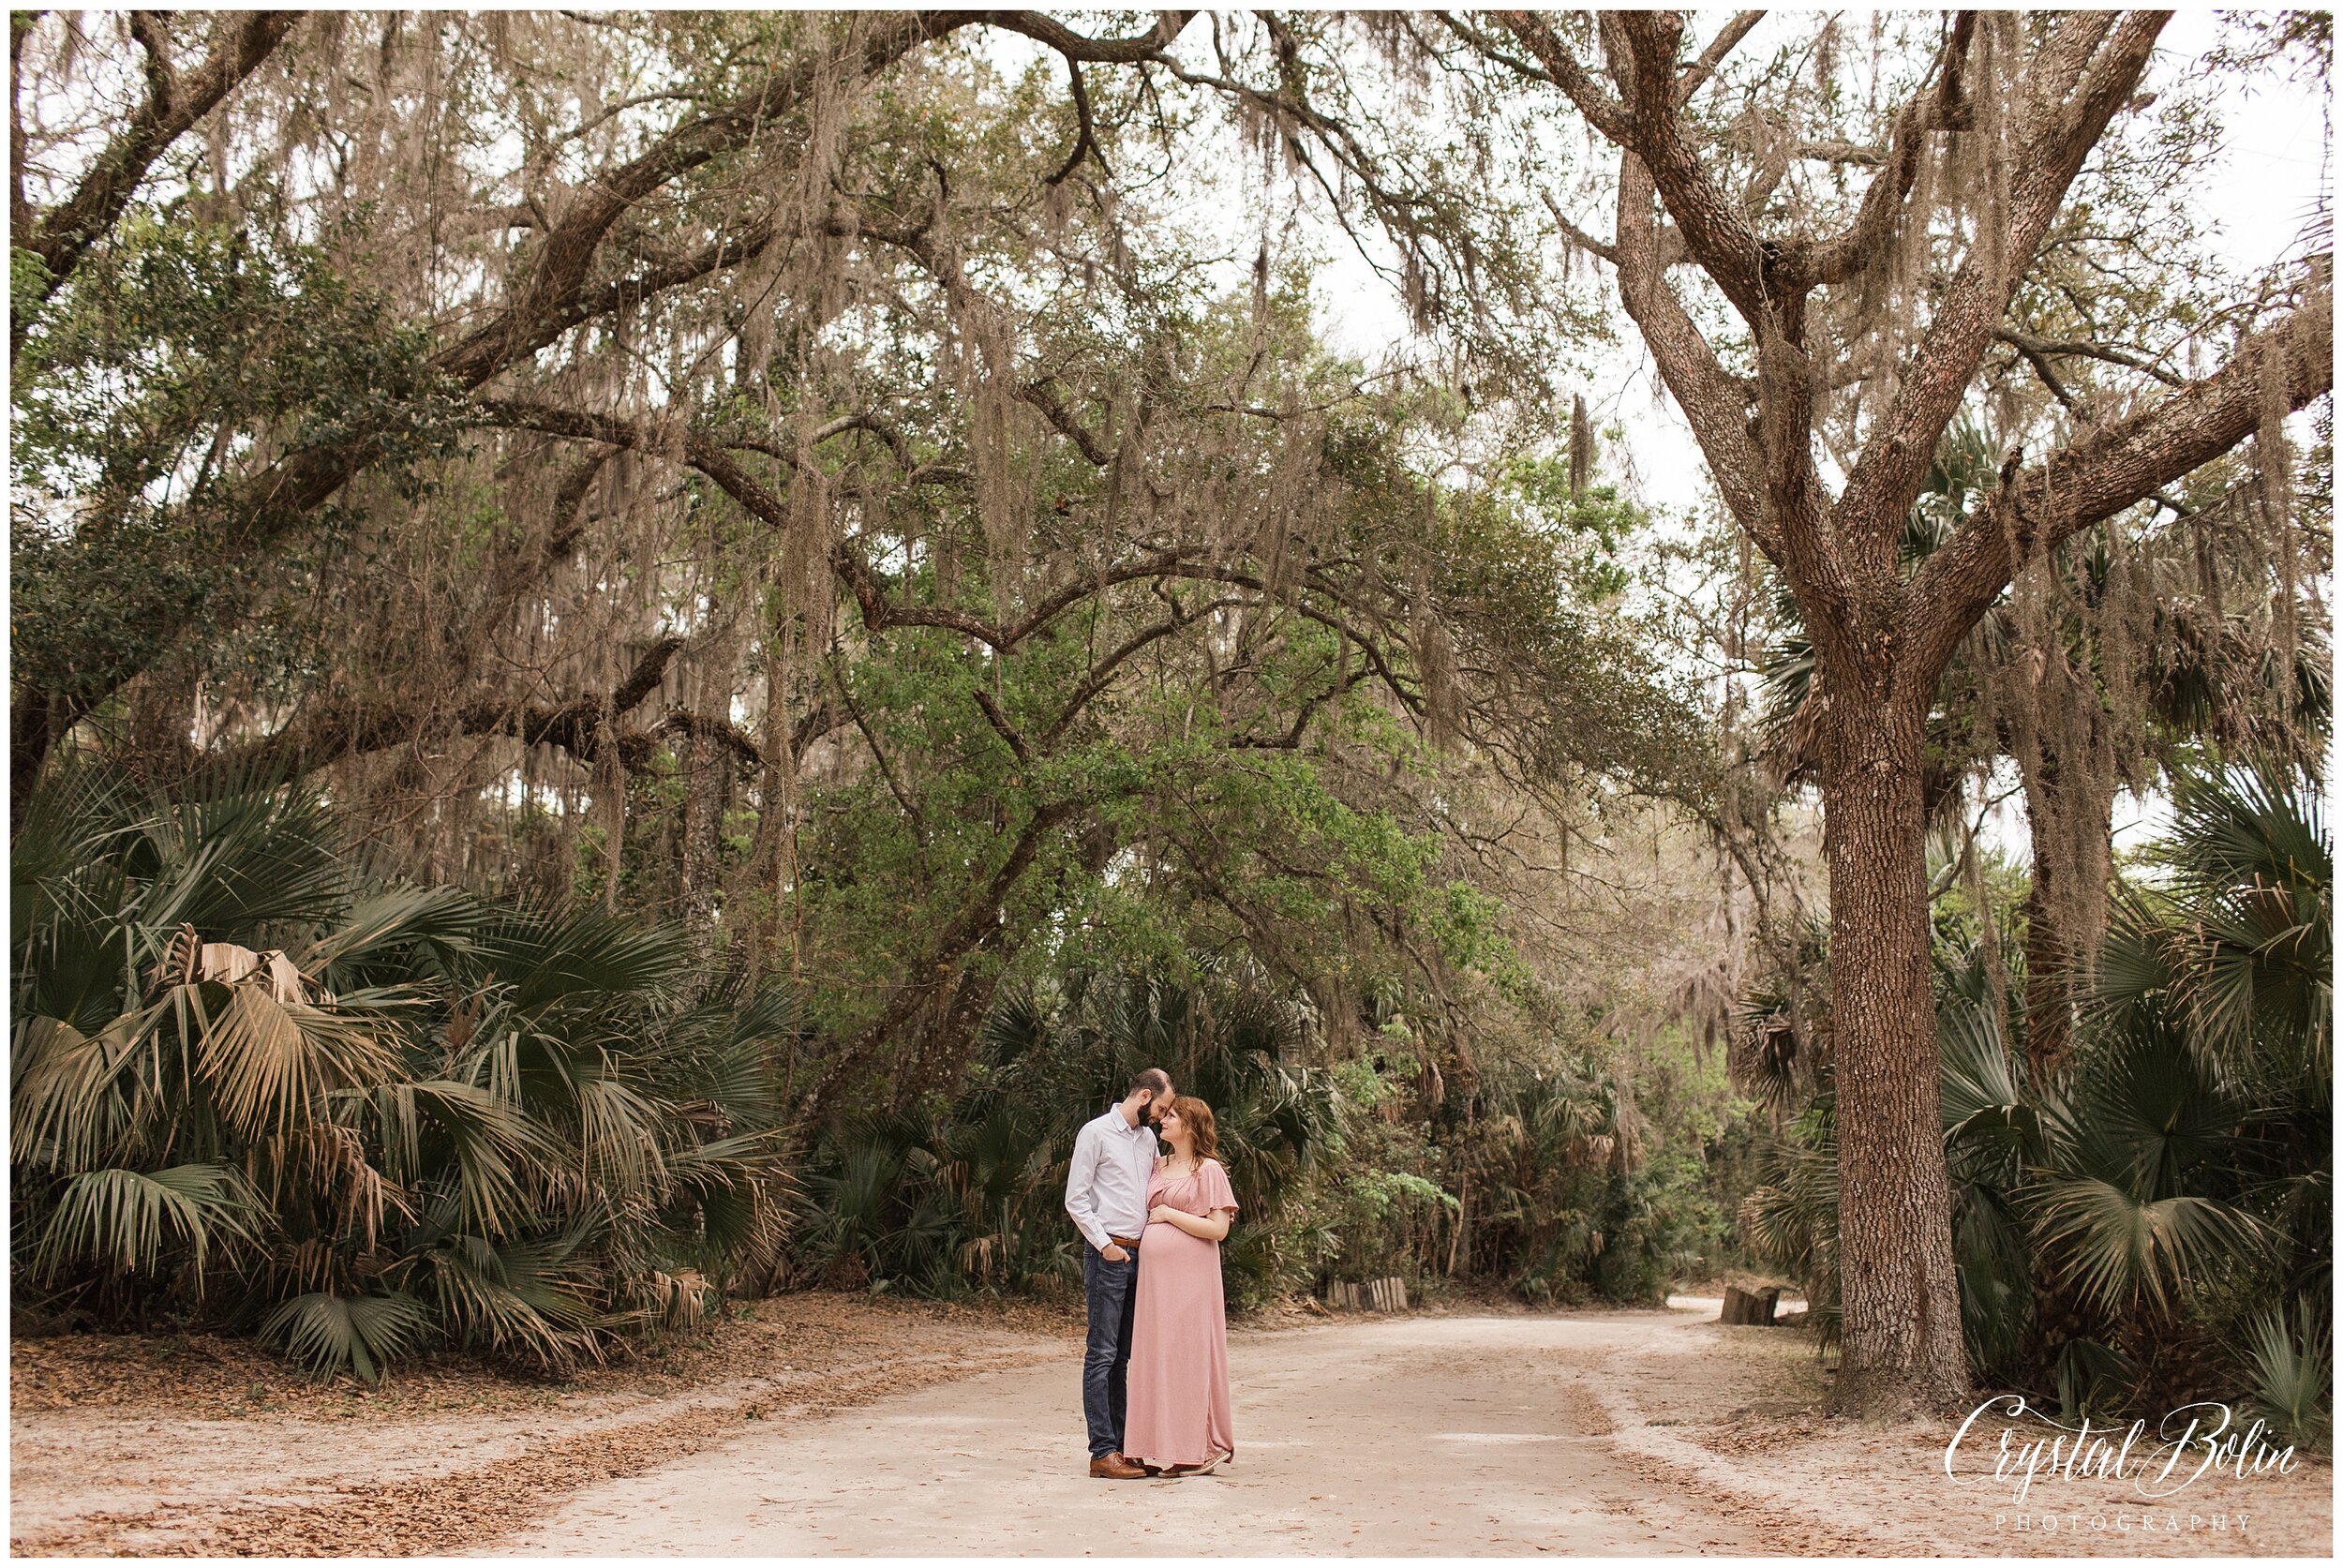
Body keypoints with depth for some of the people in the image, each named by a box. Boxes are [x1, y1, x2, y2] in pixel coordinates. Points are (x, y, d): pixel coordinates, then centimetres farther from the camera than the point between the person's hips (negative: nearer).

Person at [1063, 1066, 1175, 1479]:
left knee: (1123, 1354, 9)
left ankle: (1121, 1442, 12)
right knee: (1102, 1353, -7)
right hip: (1108, 1255, -7)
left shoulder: (1148, 1138, 17)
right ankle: (1103, 1452, -8)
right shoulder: (1095, 1133, -6)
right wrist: (1105, 1245, -13)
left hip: (1139, 1255, 7)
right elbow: (1075, 1200, -9)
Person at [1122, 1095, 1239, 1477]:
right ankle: (1160, 1448, 11)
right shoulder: (1159, 1166, 15)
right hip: (1154, 1273, 7)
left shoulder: (1208, 1170, -4)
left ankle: (1197, 1452, 2)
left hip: (1189, 1274, -7)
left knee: (1188, 1354, -5)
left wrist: (1169, 1214, -10)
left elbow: (1218, 1228, -11)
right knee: (1155, 1355, 6)